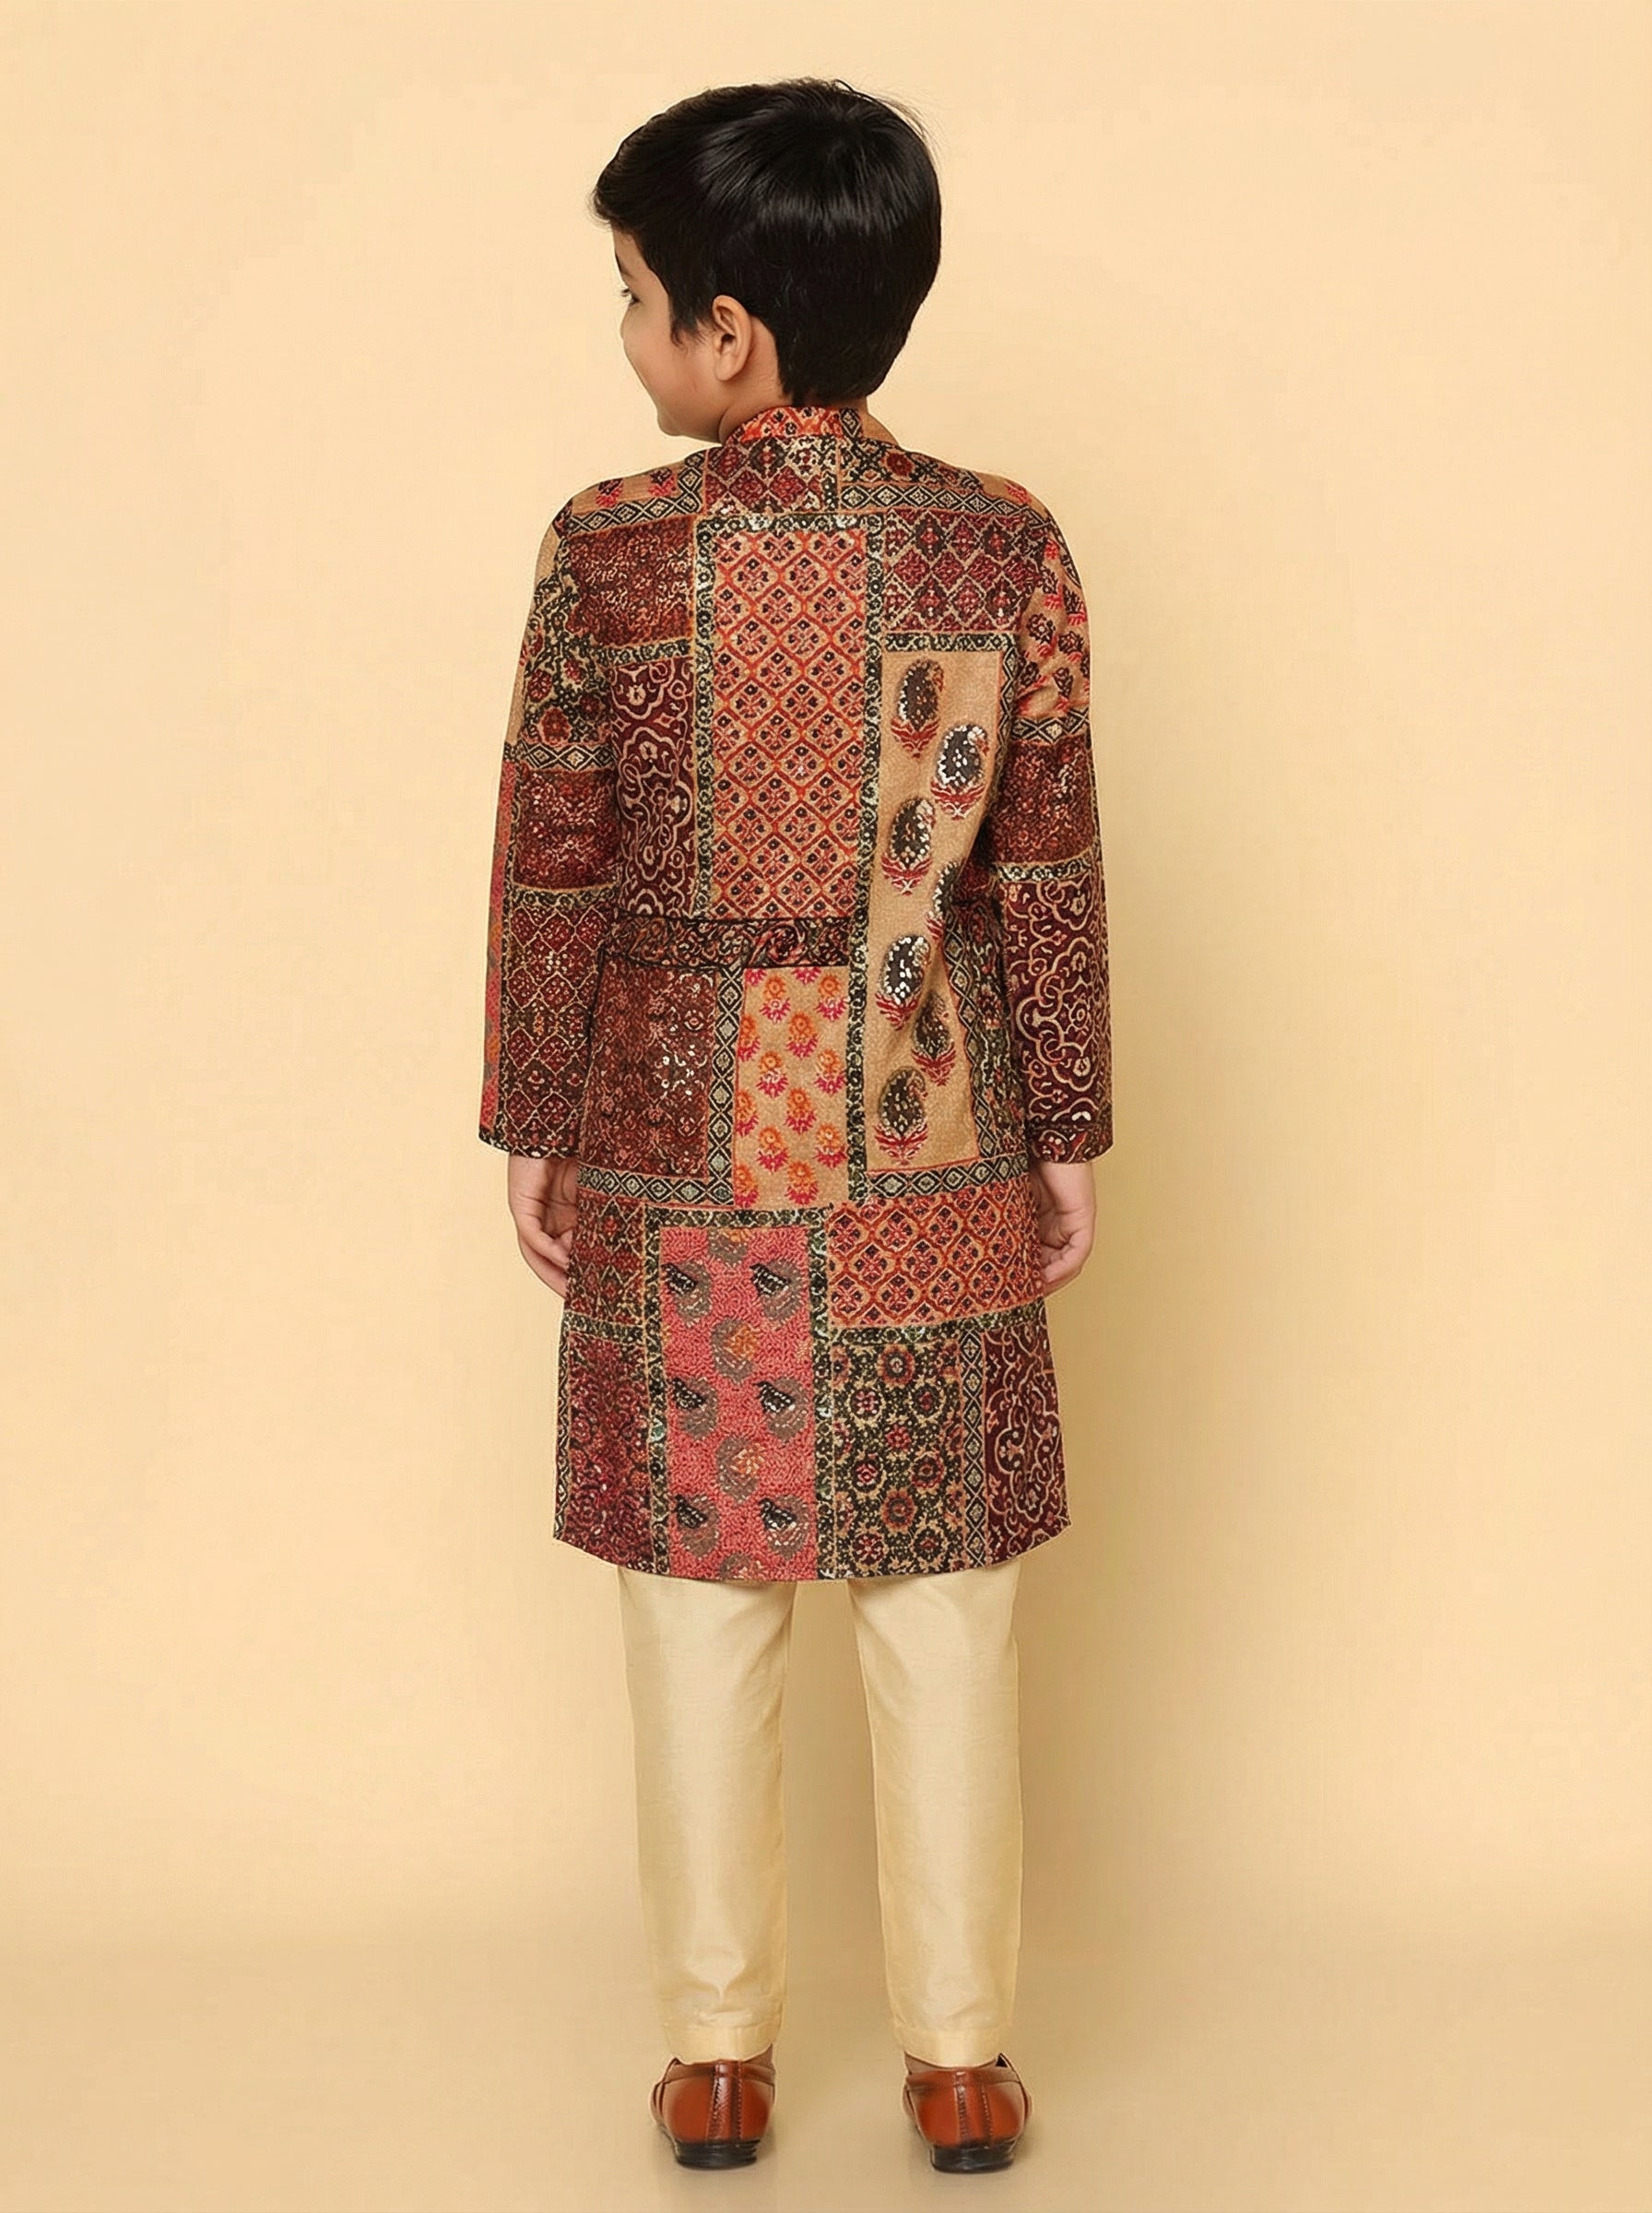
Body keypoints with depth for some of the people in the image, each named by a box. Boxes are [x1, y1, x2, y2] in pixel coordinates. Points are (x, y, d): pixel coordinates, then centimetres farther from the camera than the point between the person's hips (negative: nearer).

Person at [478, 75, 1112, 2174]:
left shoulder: (607, 551, -10)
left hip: (676, 1155, 0)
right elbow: (1046, 874, -3)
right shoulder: (1006, 547, -7)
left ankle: (718, 2053, 24)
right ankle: (960, 2054, 22)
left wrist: (534, 1130, 7)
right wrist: (1069, 1132, 7)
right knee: (943, 1618, 11)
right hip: (934, 1157, 1)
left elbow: (552, 870, -5)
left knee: (699, 1615, 11)